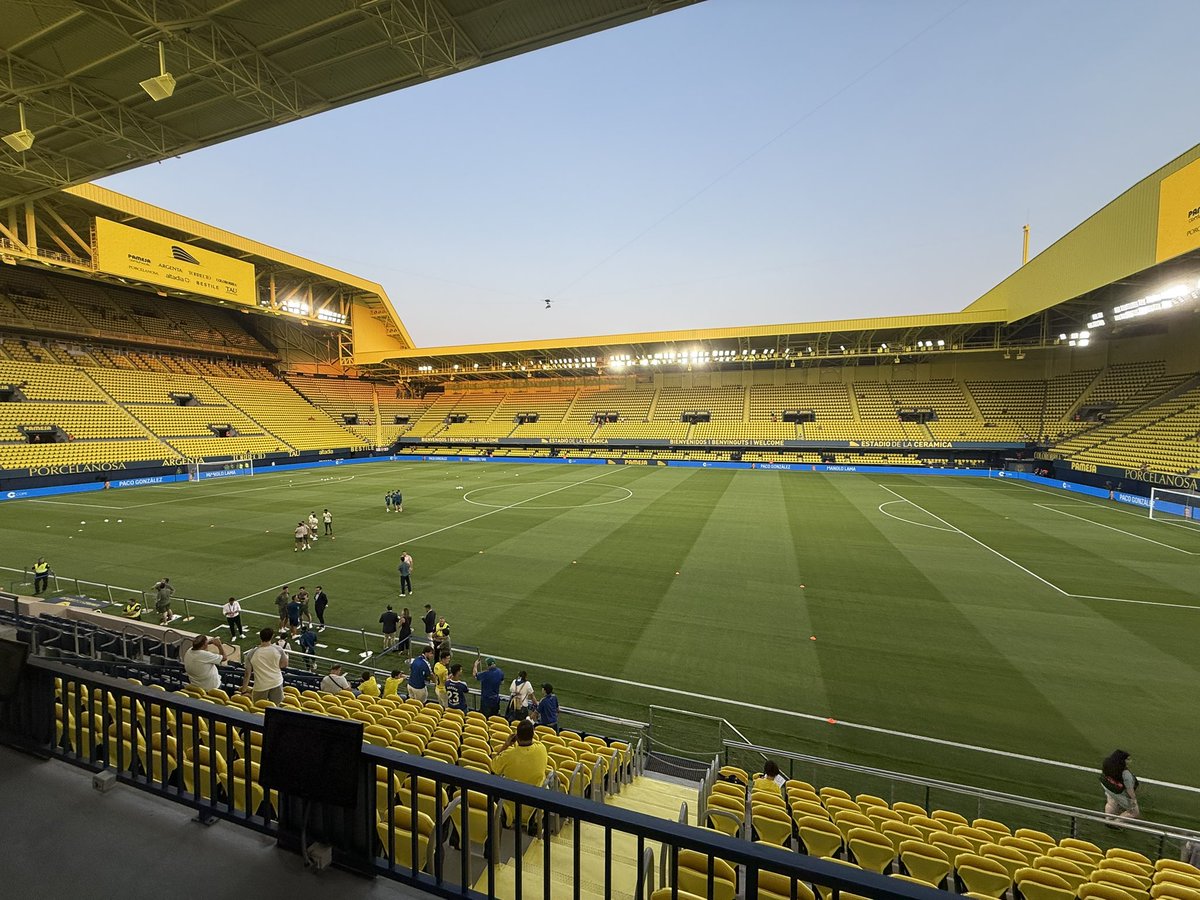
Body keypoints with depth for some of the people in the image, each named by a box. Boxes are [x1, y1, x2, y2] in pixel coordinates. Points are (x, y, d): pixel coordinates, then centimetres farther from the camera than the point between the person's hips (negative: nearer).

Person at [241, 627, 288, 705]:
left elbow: (248, 673, -2)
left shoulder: (252, 654, -8)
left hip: (260, 686, -1)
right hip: (276, 683, 1)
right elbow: (284, 664, -1)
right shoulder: (278, 649, -10)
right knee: (275, 707, 13)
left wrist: (244, 687, 10)